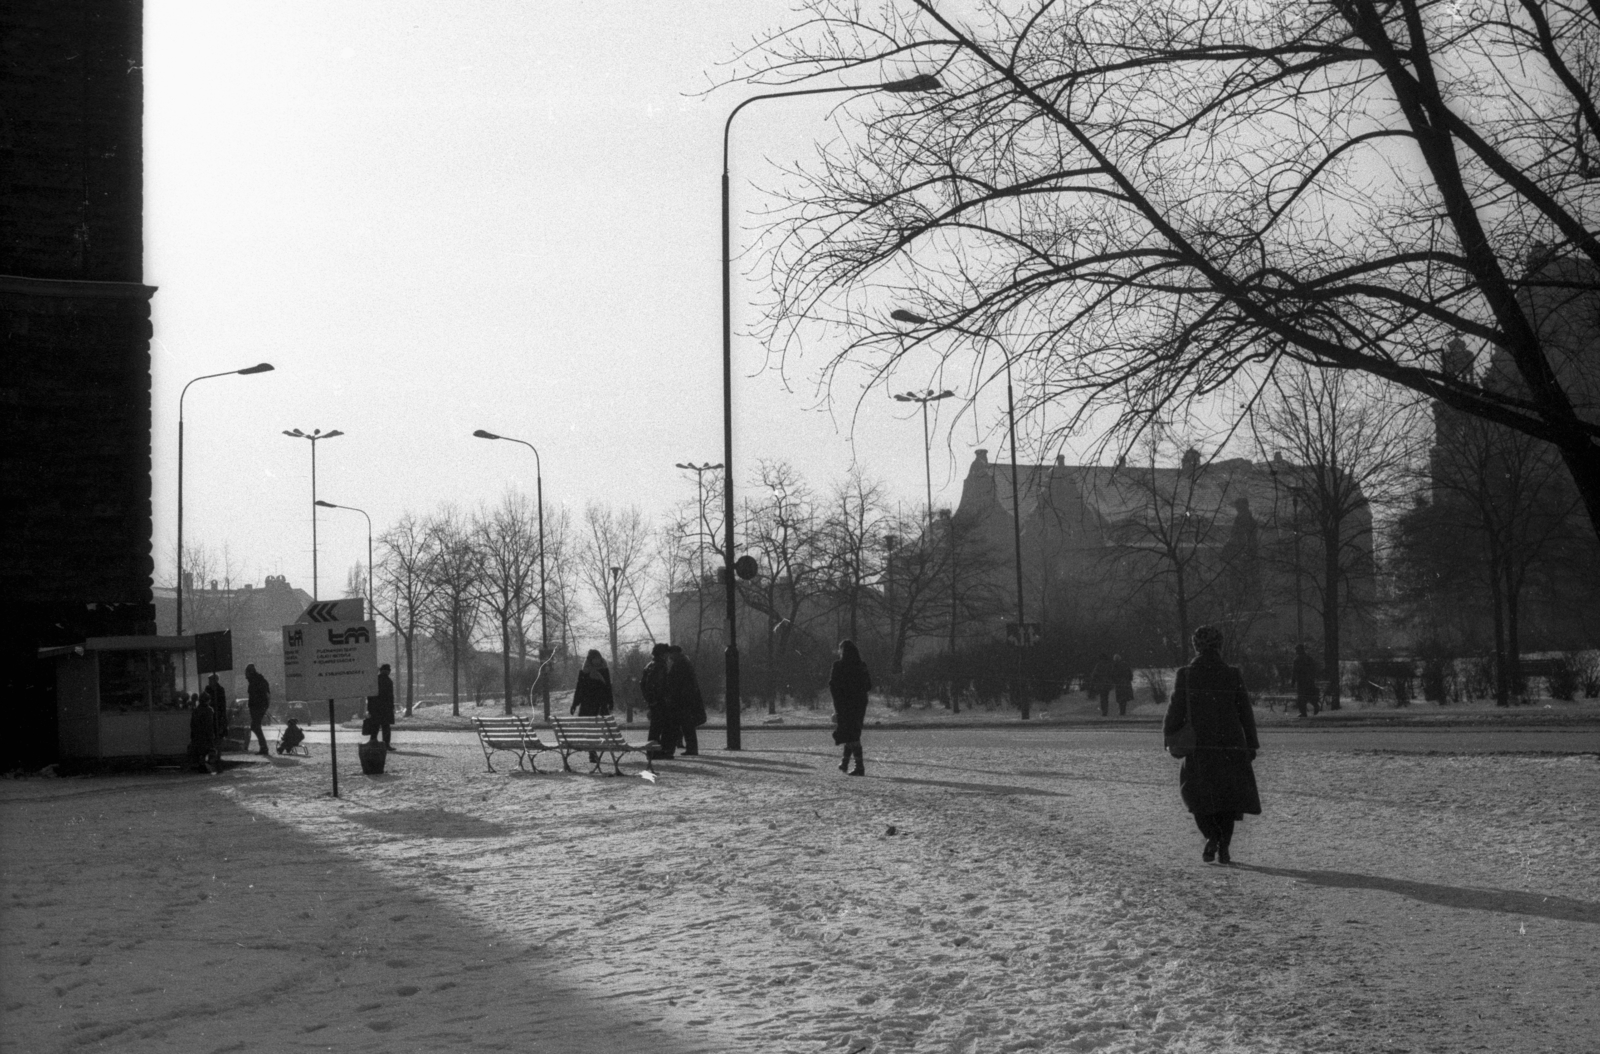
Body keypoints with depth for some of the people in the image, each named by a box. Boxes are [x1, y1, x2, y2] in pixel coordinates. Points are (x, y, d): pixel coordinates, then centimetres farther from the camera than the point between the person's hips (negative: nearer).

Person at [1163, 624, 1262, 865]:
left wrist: (1170, 737, 13)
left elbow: (1175, 711, -2)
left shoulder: (1184, 676, -4)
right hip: (1231, 747, 1)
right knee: (1228, 798, 12)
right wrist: (1251, 744, 10)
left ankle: (1212, 836, -12)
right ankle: (1223, 847, 7)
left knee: (1199, 794, 11)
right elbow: (1245, 712, 2)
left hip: (1198, 746, -1)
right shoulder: (1232, 675, -2)